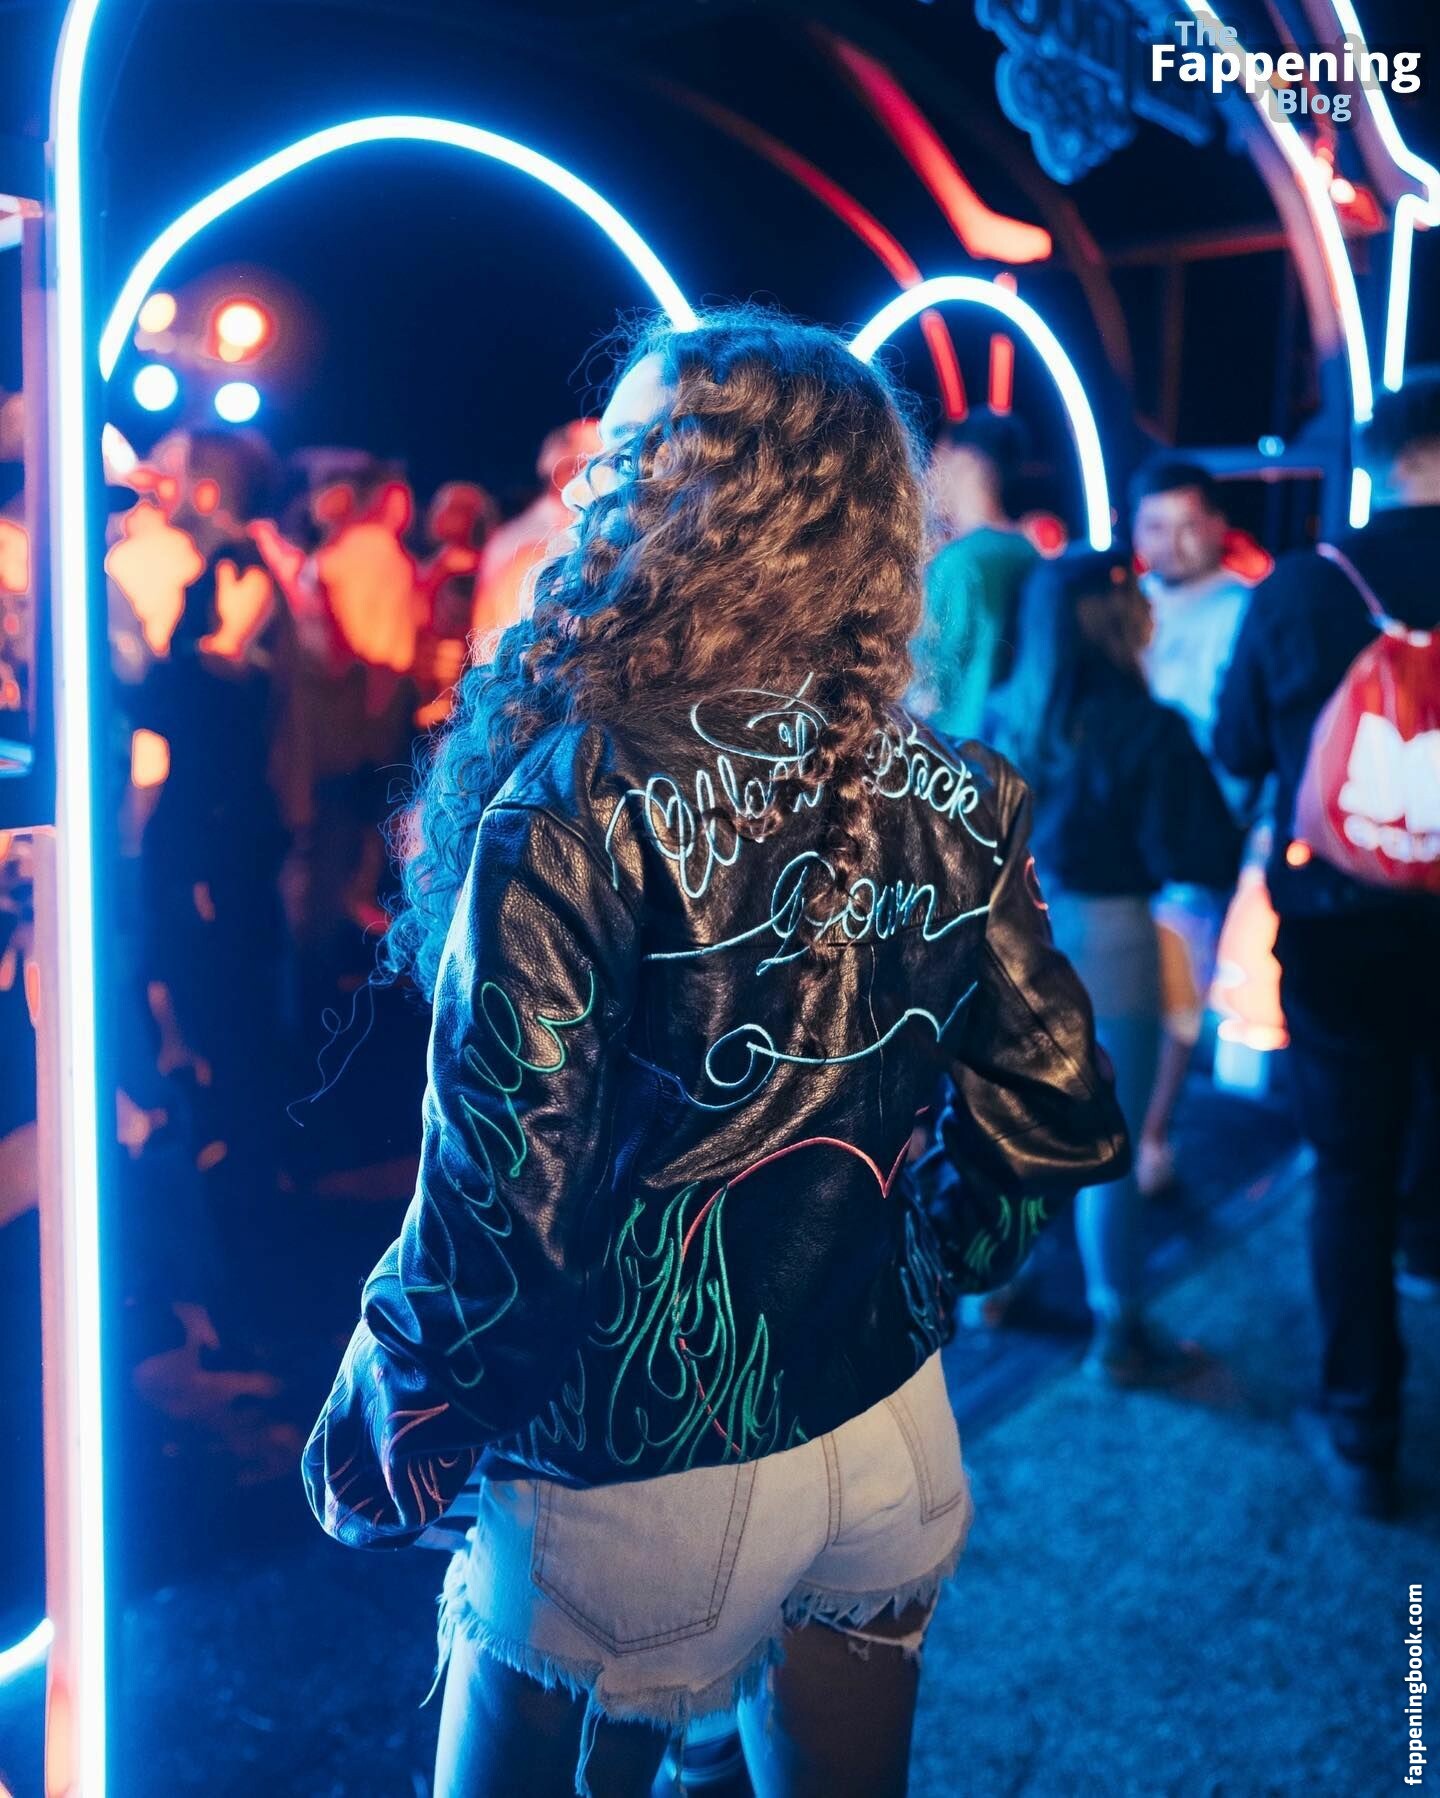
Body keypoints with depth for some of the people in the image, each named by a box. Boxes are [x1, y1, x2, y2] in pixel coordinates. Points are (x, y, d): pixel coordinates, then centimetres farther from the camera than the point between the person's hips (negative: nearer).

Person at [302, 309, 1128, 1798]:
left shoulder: (581, 805, -22)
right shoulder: (956, 803, -7)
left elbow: (504, 1205, -20)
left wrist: (378, 1447, -3)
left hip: (636, 1483, -4)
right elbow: (1056, 1122, 0)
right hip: (889, 1435, 5)